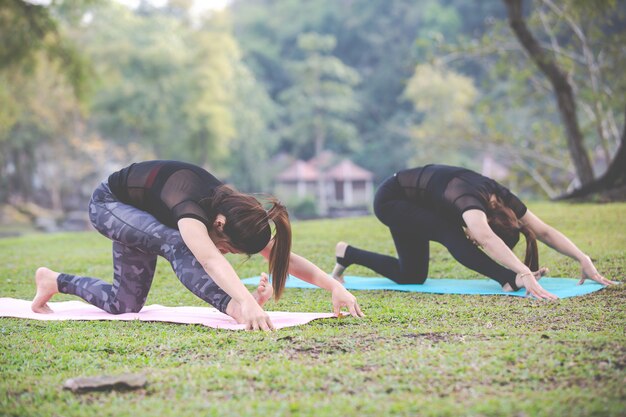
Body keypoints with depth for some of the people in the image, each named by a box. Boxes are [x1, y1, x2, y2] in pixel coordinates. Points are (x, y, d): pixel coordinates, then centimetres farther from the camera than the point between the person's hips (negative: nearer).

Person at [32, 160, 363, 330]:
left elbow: (282, 255, -25)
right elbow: (210, 259, -62)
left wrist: (335, 286, -35)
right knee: (174, 242, -36)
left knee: (123, 306, 9)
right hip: (107, 203, -7)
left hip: (139, 216, 8)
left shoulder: (235, 211, -23)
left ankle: (55, 281, 29)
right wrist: (246, 302, -77)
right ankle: (233, 308, -43)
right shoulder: (191, 208, -43)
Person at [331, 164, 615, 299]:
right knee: (450, 235, -30)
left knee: (412, 276, 12)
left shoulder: (501, 198, -18)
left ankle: (347, 254, 24)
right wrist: (524, 273, -68)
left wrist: (585, 260, -28)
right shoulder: (468, 198, -39)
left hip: (411, 204, 8)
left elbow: (544, 231, -19)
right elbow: (486, 239, -57)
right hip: (391, 199, -8)